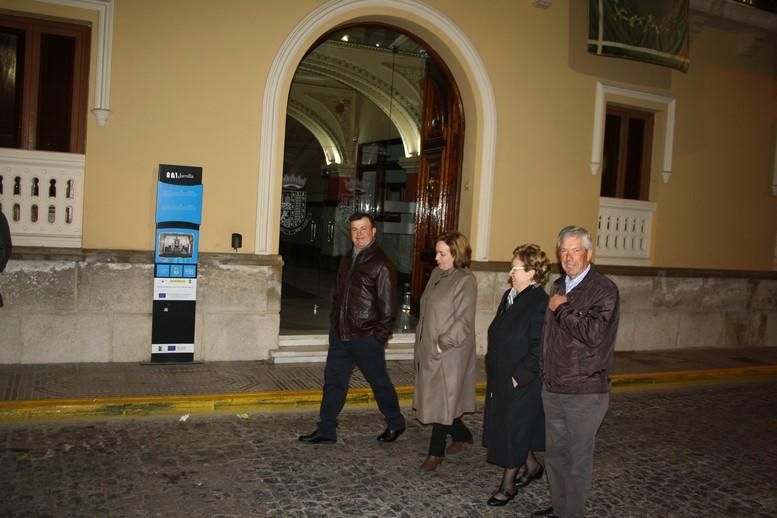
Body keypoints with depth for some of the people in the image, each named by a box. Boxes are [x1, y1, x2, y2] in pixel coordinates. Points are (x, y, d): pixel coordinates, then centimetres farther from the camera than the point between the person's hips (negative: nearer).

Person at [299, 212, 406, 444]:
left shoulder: (381, 264, -14)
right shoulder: (347, 259, 10)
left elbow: (388, 305, -15)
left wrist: (380, 337, -13)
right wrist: (335, 322, 14)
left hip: (366, 338, -7)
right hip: (340, 334, 7)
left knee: (379, 382, 9)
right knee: (333, 381, 10)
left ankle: (396, 424, 29)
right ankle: (326, 431, 21)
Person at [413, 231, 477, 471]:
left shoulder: (466, 281, -14)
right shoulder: (437, 274, 9)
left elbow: (464, 321, -17)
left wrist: (443, 343, -17)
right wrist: (421, 340, 12)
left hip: (449, 353, -8)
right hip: (428, 349, 8)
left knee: (442, 401, 2)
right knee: (434, 399, 15)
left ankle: (436, 452, 15)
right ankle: (462, 434, 36)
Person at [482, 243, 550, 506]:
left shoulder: (540, 304, -21)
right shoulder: (510, 296, 7)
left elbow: (538, 350, -22)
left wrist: (518, 377, -19)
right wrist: (492, 369, 12)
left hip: (522, 383, -8)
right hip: (500, 378, 9)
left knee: (513, 430, 5)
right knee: (504, 426, 19)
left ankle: (508, 485, 22)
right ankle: (531, 465, 41)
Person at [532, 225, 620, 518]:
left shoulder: (604, 289, -13)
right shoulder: (559, 286, 10)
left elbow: (593, 334, -27)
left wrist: (562, 309, -17)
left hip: (585, 392, -7)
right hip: (552, 388, 7)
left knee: (578, 458, 6)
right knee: (555, 454, 18)